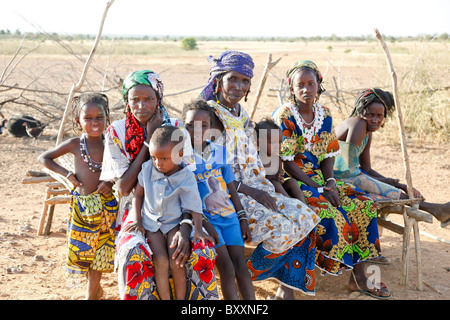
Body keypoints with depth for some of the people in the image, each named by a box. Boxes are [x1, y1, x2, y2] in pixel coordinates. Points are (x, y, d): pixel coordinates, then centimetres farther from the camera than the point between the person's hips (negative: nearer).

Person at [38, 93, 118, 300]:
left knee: (98, 251, 6)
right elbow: (44, 158, 5)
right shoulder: (75, 144, -5)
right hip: (81, 205, 1)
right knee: (81, 249, 10)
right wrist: (66, 174, -5)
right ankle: (95, 289, 34)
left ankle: (91, 295, 22)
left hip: (105, 204, -1)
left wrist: (112, 182, -14)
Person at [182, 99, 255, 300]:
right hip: (205, 218, -4)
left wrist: (242, 217, 11)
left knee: (240, 263, -3)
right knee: (226, 266, -13)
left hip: (229, 214, 4)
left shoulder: (220, 152, 10)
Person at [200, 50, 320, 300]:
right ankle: (246, 279, -1)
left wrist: (267, 190, 1)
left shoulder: (242, 116, 14)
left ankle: (285, 290, -3)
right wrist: (249, 191, -18)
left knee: (305, 217, -8)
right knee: (279, 227, -24)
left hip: (252, 189, 8)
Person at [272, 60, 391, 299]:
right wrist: (318, 188, -19)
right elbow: (285, 162, -16)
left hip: (319, 178, 7)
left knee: (361, 205, -8)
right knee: (328, 212, -29)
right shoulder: (284, 116, -12)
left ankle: (358, 276, -3)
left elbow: (328, 155, 10)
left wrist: (330, 182, -10)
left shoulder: (324, 115, 8)